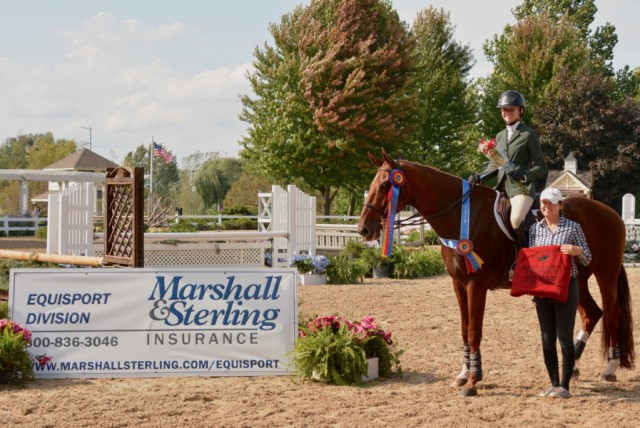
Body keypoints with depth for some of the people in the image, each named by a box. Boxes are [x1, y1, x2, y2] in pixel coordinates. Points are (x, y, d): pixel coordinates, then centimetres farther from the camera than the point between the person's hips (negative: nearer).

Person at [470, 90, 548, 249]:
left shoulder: (528, 134, 2)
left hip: (522, 186, -7)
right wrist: (480, 177, 1)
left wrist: (524, 175, -19)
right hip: (502, 186, 7)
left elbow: (541, 167, 0)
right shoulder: (500, 136, 19)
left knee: (516, 220, -29)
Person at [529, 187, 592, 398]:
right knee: (547, 339, 7)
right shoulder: (535, 229, 8)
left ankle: (564, 386, 2)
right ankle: (554, 384, 16)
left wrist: (576, 251, -20)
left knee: (565, 338, -3)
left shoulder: (572, 227, -2)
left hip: (566, 286, -4)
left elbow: (587, 259, 1)